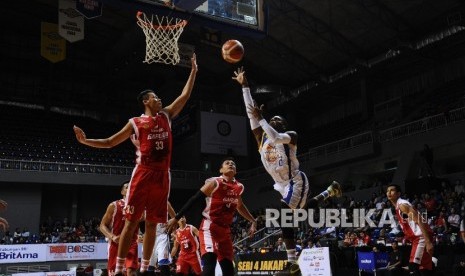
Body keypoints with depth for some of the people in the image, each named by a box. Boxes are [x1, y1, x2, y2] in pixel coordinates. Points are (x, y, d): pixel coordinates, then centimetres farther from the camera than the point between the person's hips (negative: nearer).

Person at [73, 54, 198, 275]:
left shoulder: (166, 115, 16)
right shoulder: (135, 122, 7)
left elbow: (185, 96, 16)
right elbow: (110, 142, 10)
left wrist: (193, 71, 15)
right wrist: (86, 141, -1)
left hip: (162, 174, 4)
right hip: (143, 173, -3)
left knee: (152, 224, 7)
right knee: (131, 222, -5)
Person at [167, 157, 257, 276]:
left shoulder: (238, 187, 10)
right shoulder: (214, 183, -10)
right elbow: (194, 199, -11)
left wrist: (253, 221, 29)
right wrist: (176, 218, -14)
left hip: (225, 230, 7)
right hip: (209, 227, -7)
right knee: (210, 263, -24)